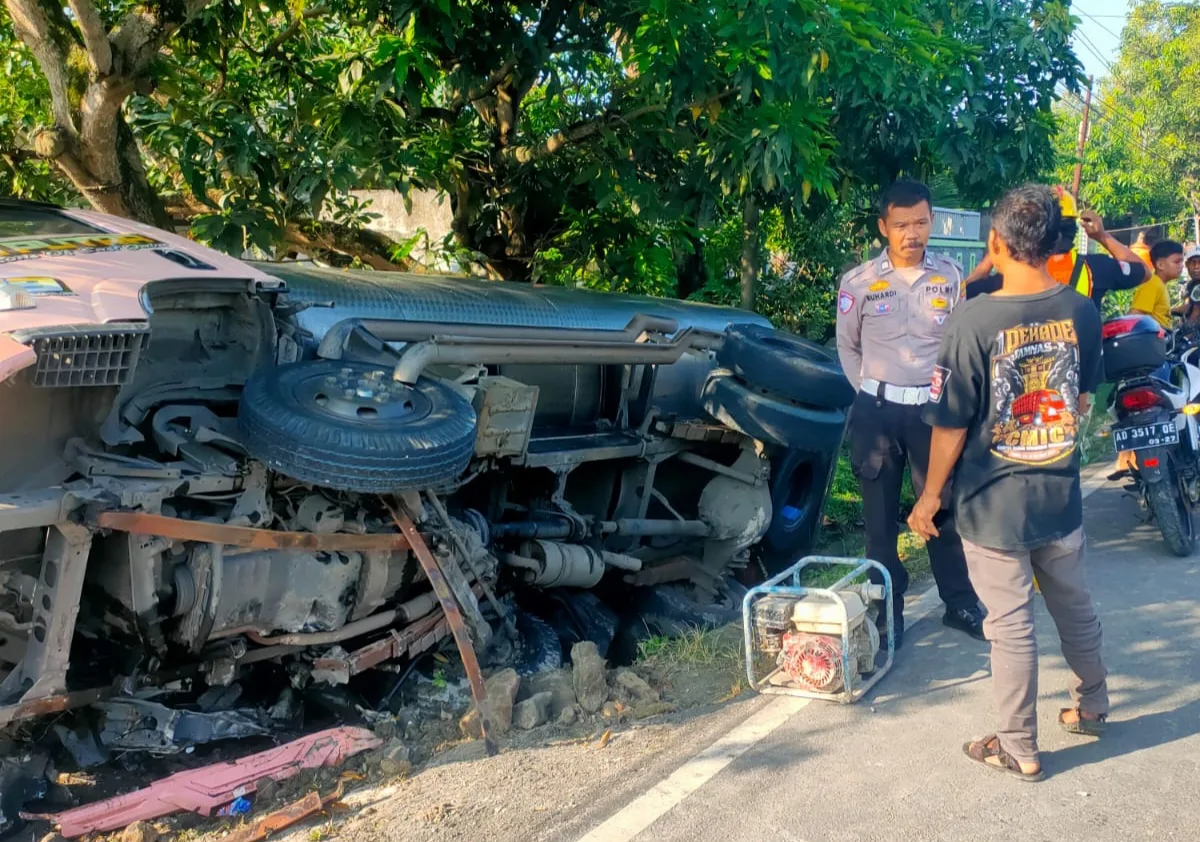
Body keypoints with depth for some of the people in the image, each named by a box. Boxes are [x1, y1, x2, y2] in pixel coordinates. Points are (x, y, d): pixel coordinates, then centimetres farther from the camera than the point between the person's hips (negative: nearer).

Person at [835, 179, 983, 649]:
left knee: (945, 509, 9)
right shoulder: (858, 282, -4)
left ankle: (960, 604, 25)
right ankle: (887, 614, 17)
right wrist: (872, 397, 3)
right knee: (881, 517, 6)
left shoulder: (950, 277, 1)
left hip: (934, 408, 1)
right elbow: (848, 348, 7)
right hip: (877, 411, -1)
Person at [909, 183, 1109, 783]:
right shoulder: (1081, 311, -5)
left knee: (1010, 626, 6)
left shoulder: (974, 319, -21)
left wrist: (930, 494, -3)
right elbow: (1083, 397, 11)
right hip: (1061, 495, 5)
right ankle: (1092, 705, 43)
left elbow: (951, 423, -15)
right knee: (1074, 605, 23)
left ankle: (1020, 748, 18)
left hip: (993, 506, -5)